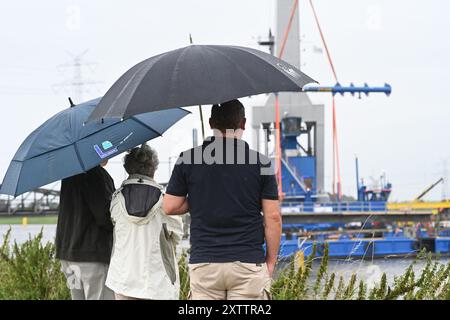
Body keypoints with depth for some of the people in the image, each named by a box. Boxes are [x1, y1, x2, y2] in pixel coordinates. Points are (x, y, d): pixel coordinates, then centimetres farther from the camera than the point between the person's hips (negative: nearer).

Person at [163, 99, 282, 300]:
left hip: (203, 263, 1)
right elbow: (272, 217, -1)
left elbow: (169, 207, 5)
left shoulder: (188, 159, 2)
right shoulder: (260, 162, -1)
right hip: (249, 262, -1)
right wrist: (271, 261, 9)